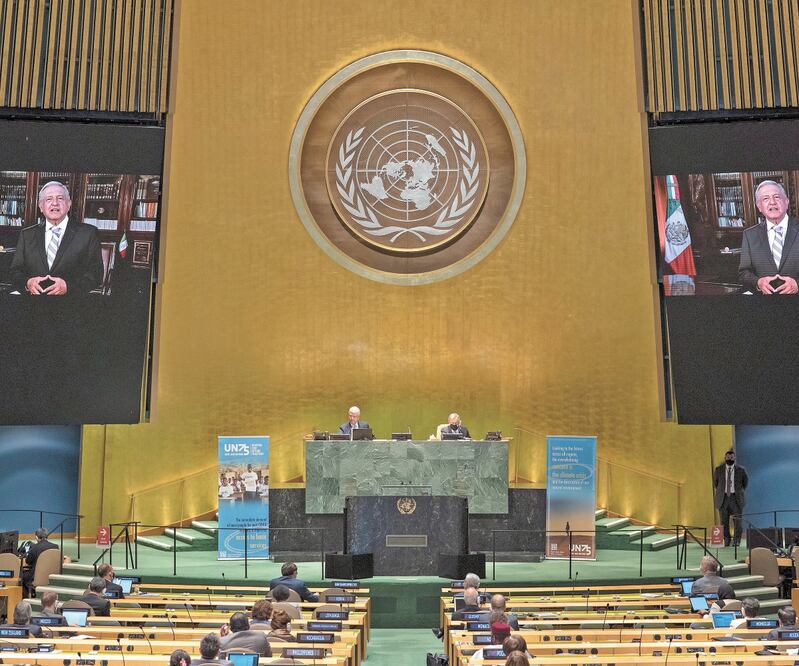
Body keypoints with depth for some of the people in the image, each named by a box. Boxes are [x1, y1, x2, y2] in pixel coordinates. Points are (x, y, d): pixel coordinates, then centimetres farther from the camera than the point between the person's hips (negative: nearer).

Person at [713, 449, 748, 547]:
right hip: (723, 498, 1)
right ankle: (726, 541, 10)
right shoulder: (718, 470, 5)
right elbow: (715, 482, 20)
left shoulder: (741, 470, 2)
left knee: (737, 521, -4)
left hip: (736, 498, -1)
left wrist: (740, 492, 14)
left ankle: (736, 541, 6)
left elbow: (745, 482, 17)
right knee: (724, 521, 0)